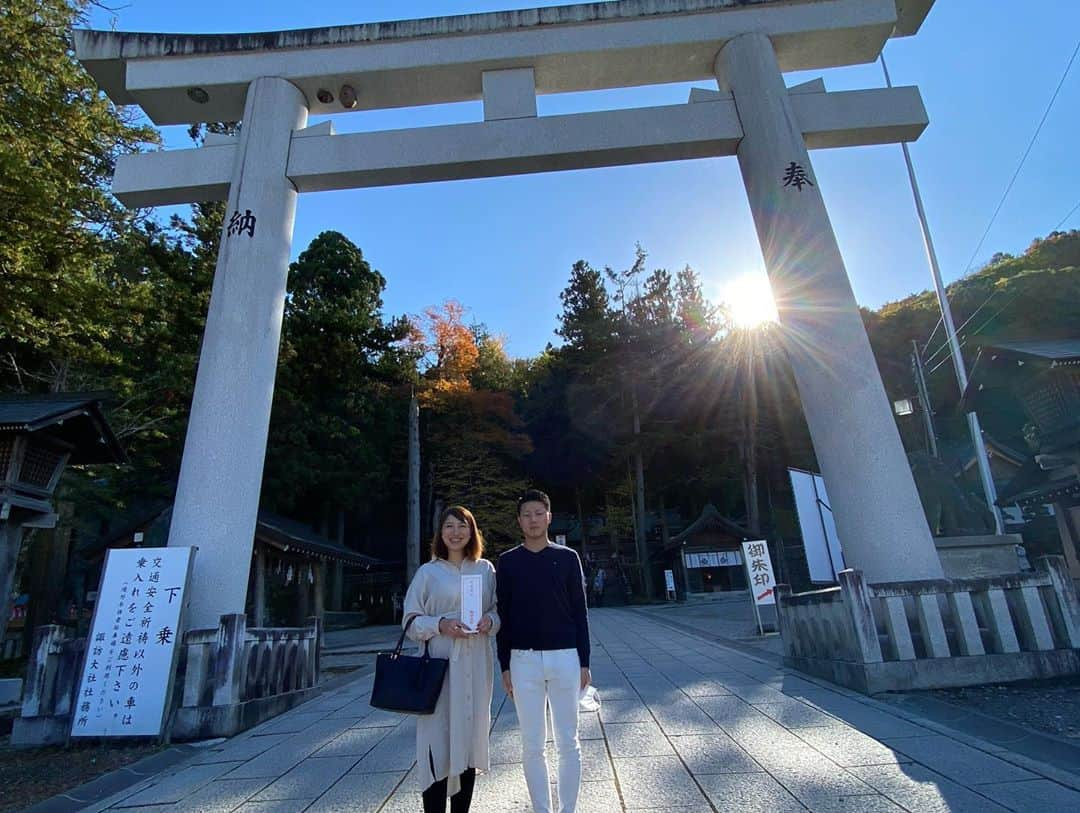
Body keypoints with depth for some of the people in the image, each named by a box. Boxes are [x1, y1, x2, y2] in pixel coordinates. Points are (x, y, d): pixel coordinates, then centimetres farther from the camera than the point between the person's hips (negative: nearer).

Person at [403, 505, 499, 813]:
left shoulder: (486, 569, 8)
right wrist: (440, 624, -16)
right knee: (438, 743, -4)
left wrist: (490, 621, -8)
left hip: (476, 666, 3)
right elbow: (411, 621, 1)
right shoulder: (428, 572, 1)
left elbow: (497, 611, 14)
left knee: (470, 740, 11)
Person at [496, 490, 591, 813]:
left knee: (568, 743, 9)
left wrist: (584, 662, 0)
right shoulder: (508, 562, 2)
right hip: (524, 660, 1)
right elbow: (503, 616, 4)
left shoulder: (567, 557, 1)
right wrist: (505, 666, 2)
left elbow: (579, 612, 3)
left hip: (564, 657, 0)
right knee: (532, 746, 9)